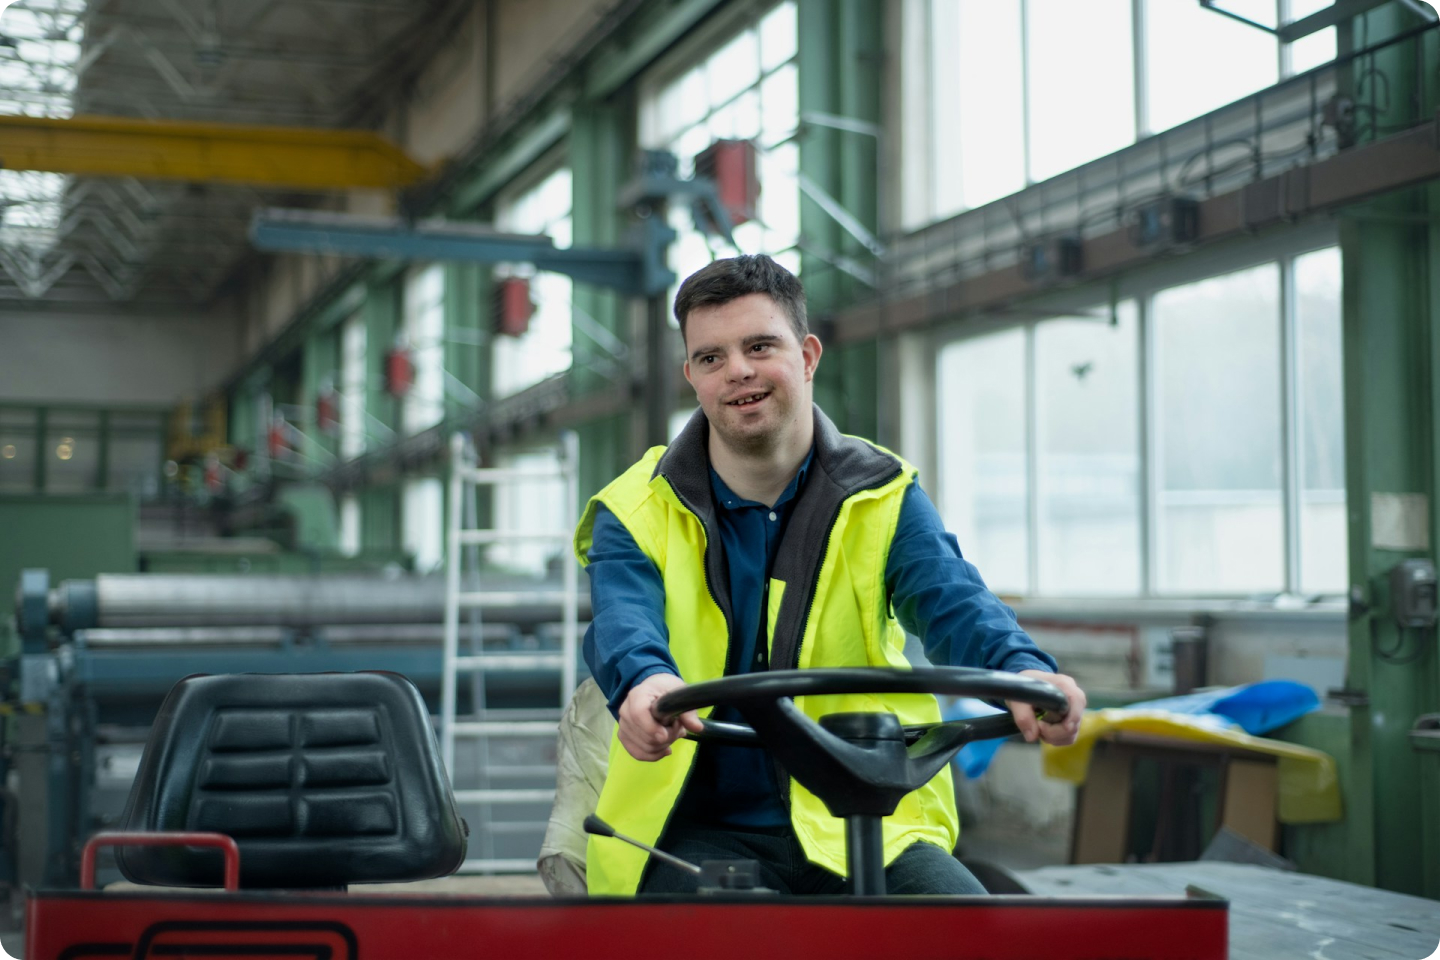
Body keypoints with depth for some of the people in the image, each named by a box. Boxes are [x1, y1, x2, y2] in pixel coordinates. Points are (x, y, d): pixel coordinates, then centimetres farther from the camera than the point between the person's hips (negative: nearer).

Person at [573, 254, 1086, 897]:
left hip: (856, 826, 1)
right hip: (700, 831, 0)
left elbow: (951, 598, -14)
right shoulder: (637, 513, 1)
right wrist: (644, 683, -46)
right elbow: (622, 621, -20)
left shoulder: (881, 497, 5)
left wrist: (1023, 669, -39)